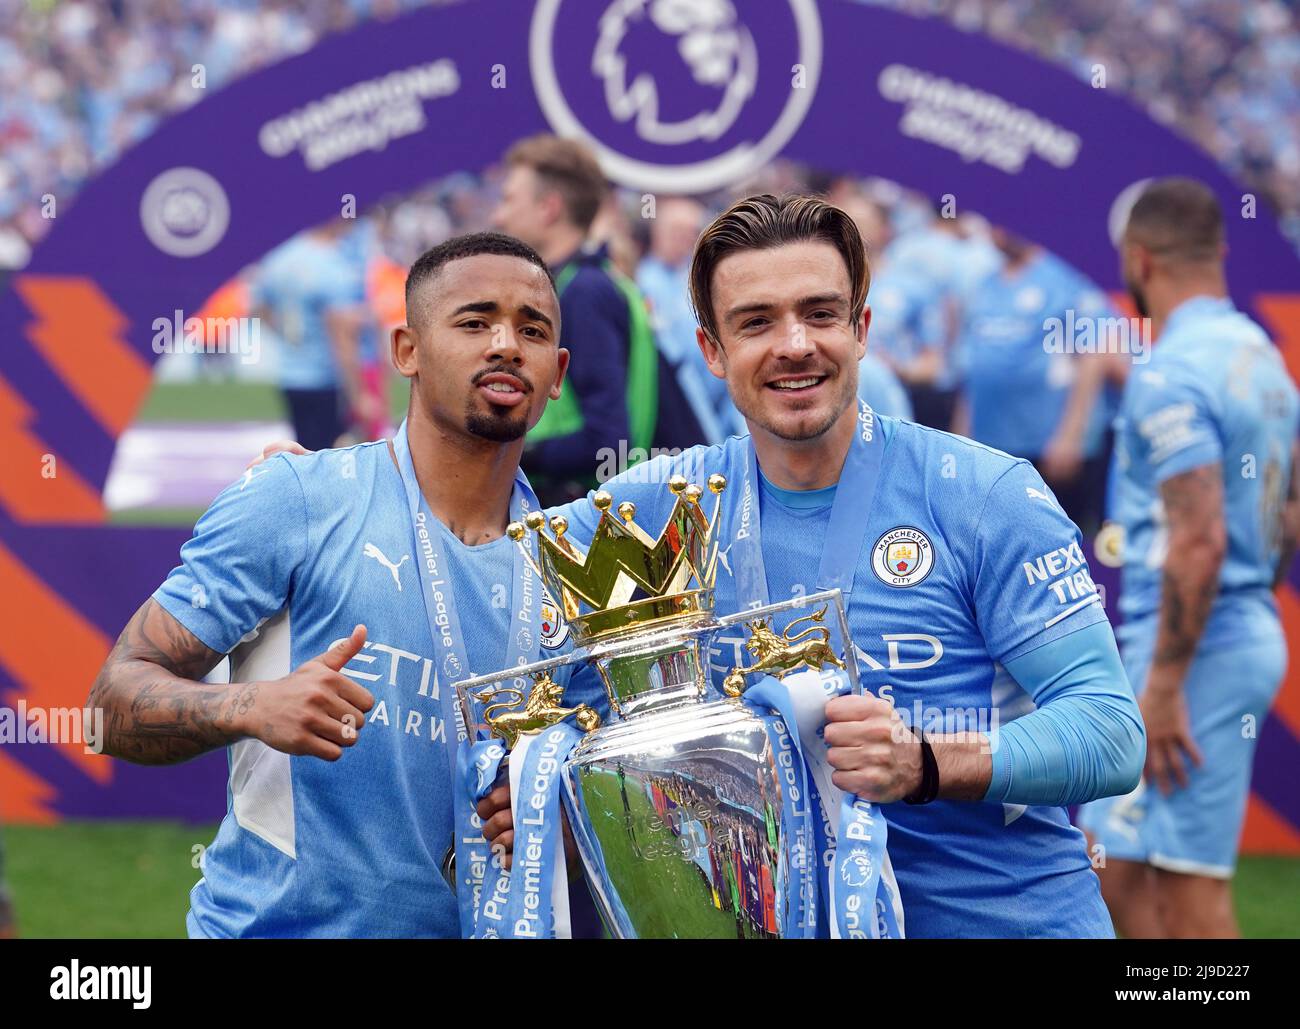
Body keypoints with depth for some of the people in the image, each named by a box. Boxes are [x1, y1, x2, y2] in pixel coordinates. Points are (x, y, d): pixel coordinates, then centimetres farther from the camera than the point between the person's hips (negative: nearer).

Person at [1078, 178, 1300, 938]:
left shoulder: (1170, 375, -15)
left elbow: (1199, 540, -23)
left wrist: (1164, 685, -20)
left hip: (1193, 647, -10)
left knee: (1191, 886, -5)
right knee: (1119, 864, 16)